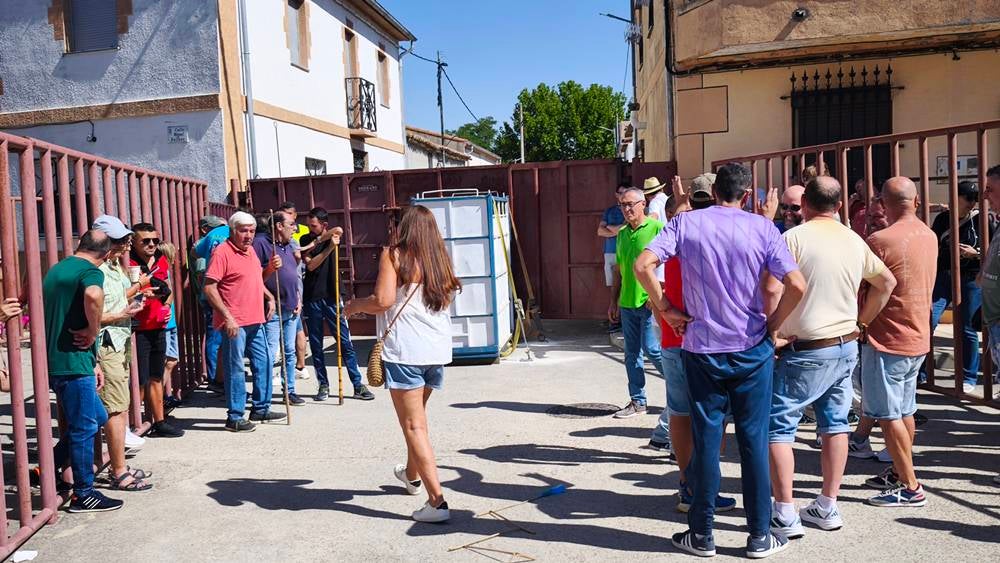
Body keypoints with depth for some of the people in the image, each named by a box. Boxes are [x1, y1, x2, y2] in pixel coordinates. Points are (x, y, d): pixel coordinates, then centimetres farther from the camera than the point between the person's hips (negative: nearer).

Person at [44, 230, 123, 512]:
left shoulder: (56, 269, 17)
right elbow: (93, 296, -38)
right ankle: (84, 494, 12)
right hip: (73, 362, -9)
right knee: (85, 427, 2)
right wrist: (93, 333, -20)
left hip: (55, 361, 9)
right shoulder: (91, 271, -12)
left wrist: (92, 360, 22)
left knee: (97, 417, 19)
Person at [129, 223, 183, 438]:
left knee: (156, 378, 16)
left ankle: (159, 422, 25)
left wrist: (167, 306, 6)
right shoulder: (129, 265, -12)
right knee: (139, 381, -3)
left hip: (158, 328, 7)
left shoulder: (161, 262, 10)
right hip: (138, 329, -7)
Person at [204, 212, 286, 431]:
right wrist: (227, 317, -22)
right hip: (234, 323, -9)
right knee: (235, 369, -2)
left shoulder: (250, 251, 14)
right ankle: (234, 418, 8)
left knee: (263, 363, 14)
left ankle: (260, 409, 27)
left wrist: (269, 297, 14)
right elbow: (209, 287, -18)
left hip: (255, 321, 9)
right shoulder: (222, 252, -12)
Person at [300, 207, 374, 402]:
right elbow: (310, 265, -10)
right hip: (311, 299, 2)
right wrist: (329, 247, -20)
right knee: (316, 346, 7)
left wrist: (317, 240, -17)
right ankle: (324, 385, 18)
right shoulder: (306, 240, 6)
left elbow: (339, 230, -22)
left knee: (346, 343, 0)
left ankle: (358, 385, 5)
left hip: (332, 297, -1)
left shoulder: (332, 236, 3)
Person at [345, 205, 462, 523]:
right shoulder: (439, 259, 12)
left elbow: (383, 300, -16)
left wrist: (355, 306, 3)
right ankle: (412, 474, 48)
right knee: (417, 415, 27)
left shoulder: (395, 255, -5)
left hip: (405, 352, -7)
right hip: (438, 350, 7)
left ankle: (437, 501, -7)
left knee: (414, 425, -2)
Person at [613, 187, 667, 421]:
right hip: (627, 303, 7)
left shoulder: (657, 228, -9)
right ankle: (637, 401, 20)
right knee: (631, 353, 10)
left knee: (651, 349, -7)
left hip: (650, 301, -7)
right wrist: (615, 300, 18)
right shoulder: (622, 233, 13)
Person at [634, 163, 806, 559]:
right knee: (754, 441, 8)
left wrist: (666, 310, -3)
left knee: (705, 441, 7)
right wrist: (772, 325, 2)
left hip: (702, 349, 0)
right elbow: (796, 285, -11)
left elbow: (643, 265, -13)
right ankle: (760, 536, 17)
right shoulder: (762, 227, -3)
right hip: (752, 349, 0)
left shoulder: (686, 222, -2)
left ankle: (701, 535, 17)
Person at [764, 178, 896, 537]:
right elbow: (887, 282, 19)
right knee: (835, 424, 14)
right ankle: (828, 508, 23)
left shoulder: (794, 237, -14)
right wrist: (862, 322, 20)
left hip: (805, 350, -7)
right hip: (846, 346, 7)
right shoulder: (855, 241, 7)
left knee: (778, 426, 0)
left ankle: (785, 515, 1)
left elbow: (772, 289, -24)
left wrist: (773, 331, -12)